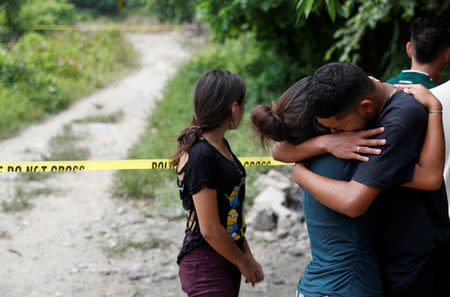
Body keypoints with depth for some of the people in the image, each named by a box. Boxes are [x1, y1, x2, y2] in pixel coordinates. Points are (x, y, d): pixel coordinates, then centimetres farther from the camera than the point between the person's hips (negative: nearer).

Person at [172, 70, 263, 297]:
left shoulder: (219, 144, 8)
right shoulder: (201, 156, -22)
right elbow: (210, 230, -21)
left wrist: (248, 256, 14)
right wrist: (244, 263, -8)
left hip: (226, 258, 9)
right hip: (206, 266, -9)